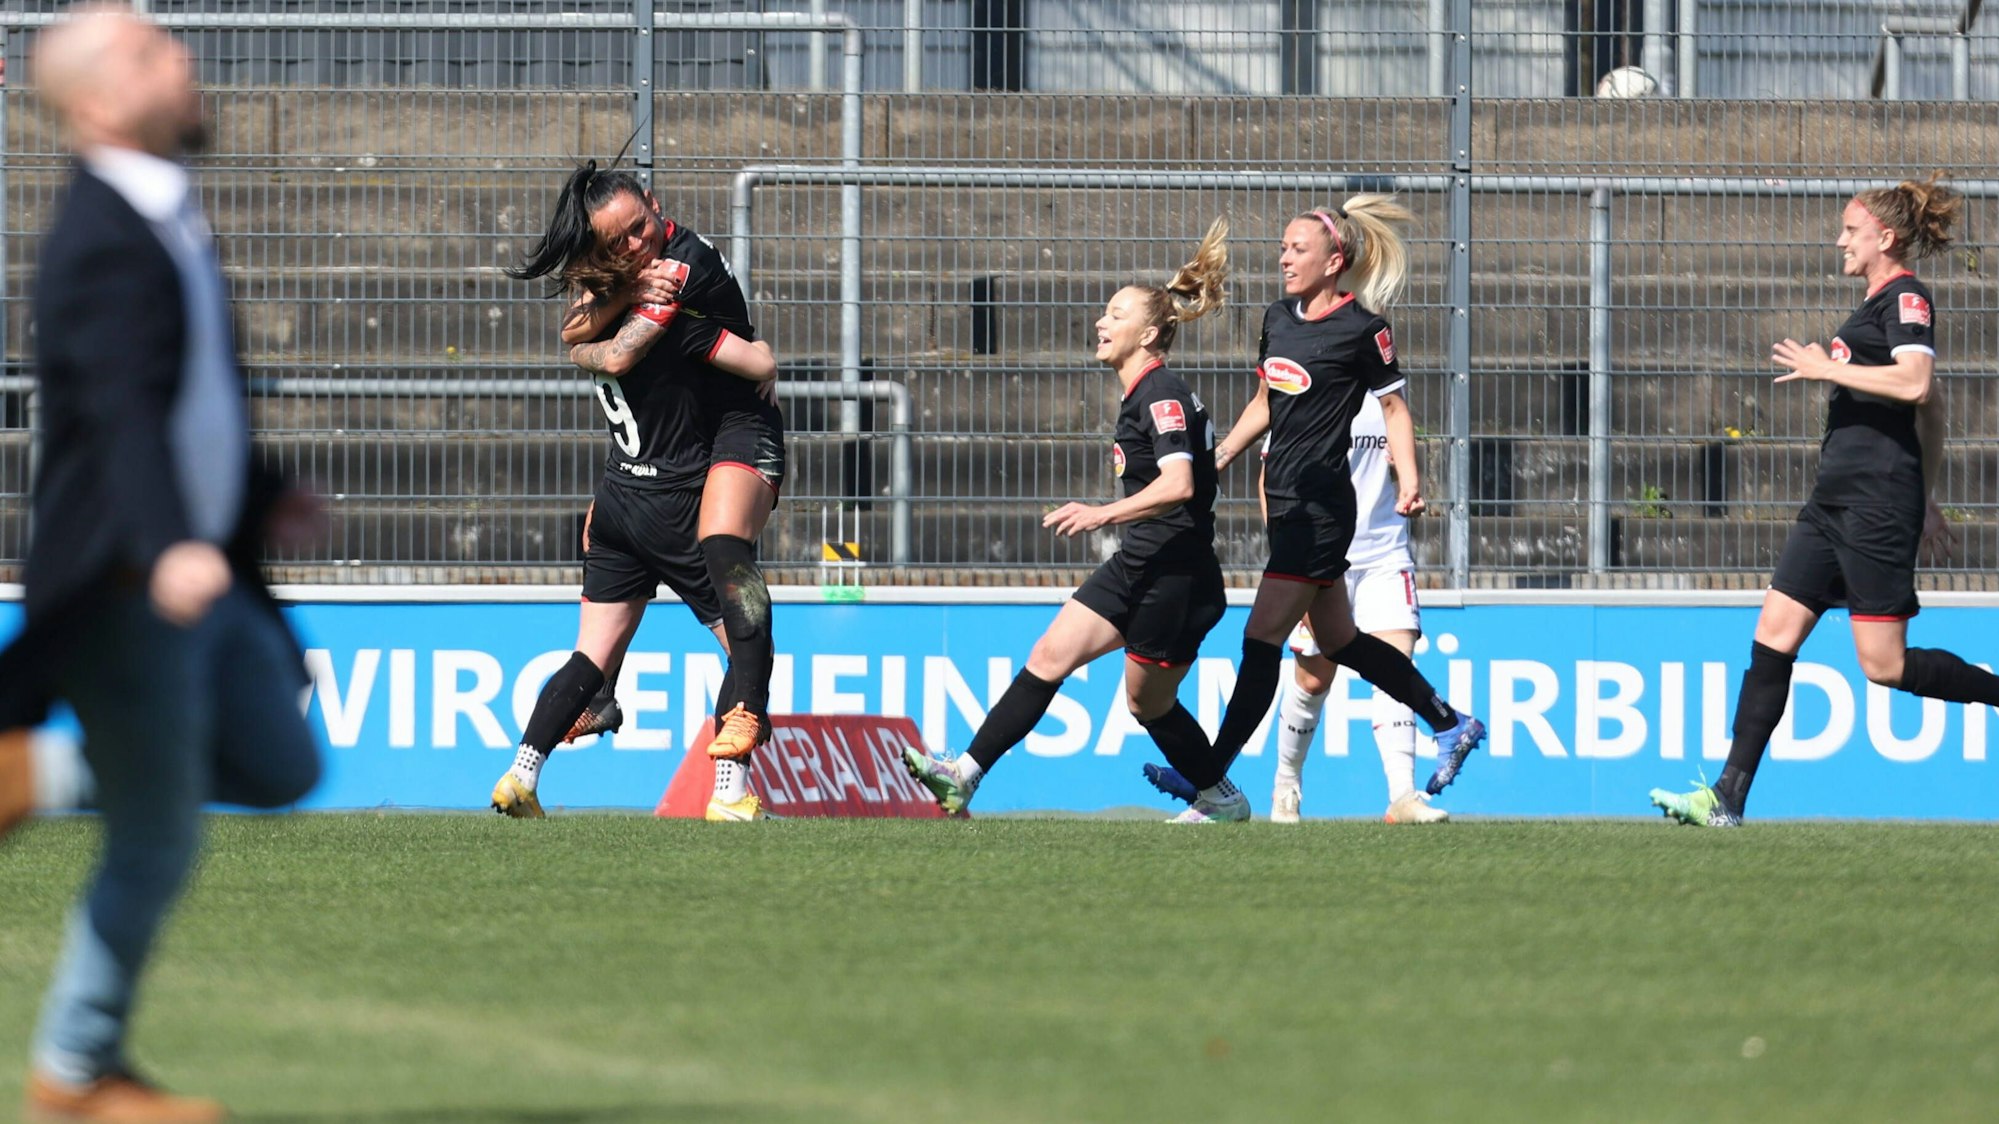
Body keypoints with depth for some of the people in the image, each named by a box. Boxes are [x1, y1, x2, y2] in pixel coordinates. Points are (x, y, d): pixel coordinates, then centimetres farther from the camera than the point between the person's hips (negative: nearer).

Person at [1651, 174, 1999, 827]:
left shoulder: (1905, 297, -8)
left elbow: (1915, 383, -26)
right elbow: (1930, 413, 26)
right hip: (1836, 502, 10)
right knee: (1774, 632, 3)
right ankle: (1728, 797, 0)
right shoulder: (1879, 303, 20)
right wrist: (1925, 498, 30)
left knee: (1884, 663, -10)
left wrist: (1828, 369, -17)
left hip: (1878, 503, -10)